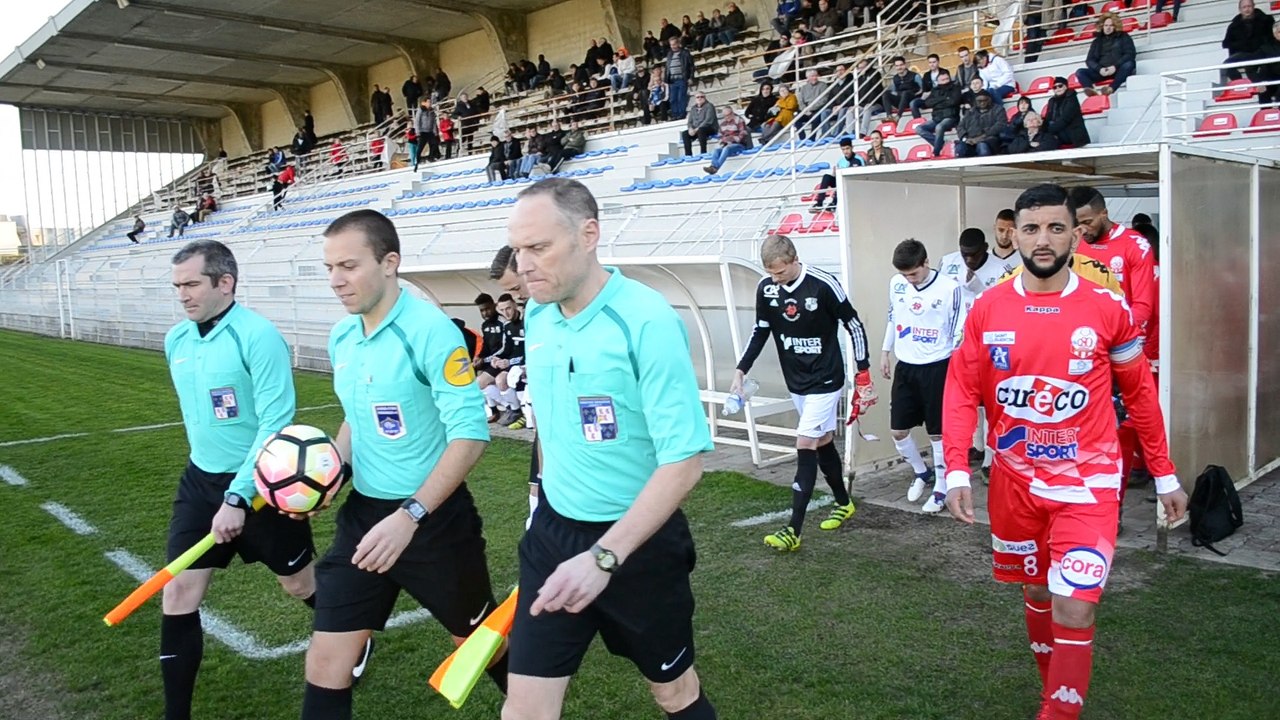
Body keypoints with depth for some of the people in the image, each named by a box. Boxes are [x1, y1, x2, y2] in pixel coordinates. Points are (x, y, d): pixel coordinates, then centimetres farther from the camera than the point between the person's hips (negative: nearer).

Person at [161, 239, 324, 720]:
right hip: (200, 481, 6)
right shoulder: (176, 340, 3)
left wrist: (238, 498, -26)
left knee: (300, 584, 12)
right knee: (178, 595, 0)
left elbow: (275, 422, -24)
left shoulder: (258, 336, -20)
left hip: (259, 483, -6)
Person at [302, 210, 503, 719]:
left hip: (435, 518, -6)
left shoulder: (430, 331, -20)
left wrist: (410, 516, -28)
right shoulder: (341, 337, 4)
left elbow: (470, 434, -24)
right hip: (362, 513, 6)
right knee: (326, 662, 5)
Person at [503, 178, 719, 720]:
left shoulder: (647, 321, -21)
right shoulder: (537, 314, -1)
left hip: (639, 539, -5)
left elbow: (684, 461, -23)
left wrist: (604, 557, -27)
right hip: (553, 530, 5)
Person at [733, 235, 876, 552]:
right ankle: (844, 503, 37)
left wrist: (863, 374, -7)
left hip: (825, 380, -5)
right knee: (823, 443, 16)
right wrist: (741, 371, 0)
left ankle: (794, 530, -10)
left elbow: (854, 325, -10)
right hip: (796, 380, 6)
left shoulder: (824, 285, -21)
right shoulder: (766, 288, -7)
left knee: (805, 446, -11)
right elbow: (760, 331, 6)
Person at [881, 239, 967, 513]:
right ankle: (922, 473, 34)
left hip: (937, 367, -5)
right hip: (905, 366, 5)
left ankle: (941, 488, 21)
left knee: (937, 432, 4)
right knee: (898, 430, 8)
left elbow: (960, 331, -10)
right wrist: (885, 352, 18)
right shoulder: (896, 283, 0)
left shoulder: (950, 288, -15)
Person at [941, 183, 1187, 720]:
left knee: (1074, 608, -11)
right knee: (1036, 594, 19)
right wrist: (956, 471, -13)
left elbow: (1140, 394, 3)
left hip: (1086, 483, -2)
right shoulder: (988, 309, -4)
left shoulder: (1106, 308, -7)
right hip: (1015, 480, 2)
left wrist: (1164, 475, 6)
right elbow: (962, 392, -3)